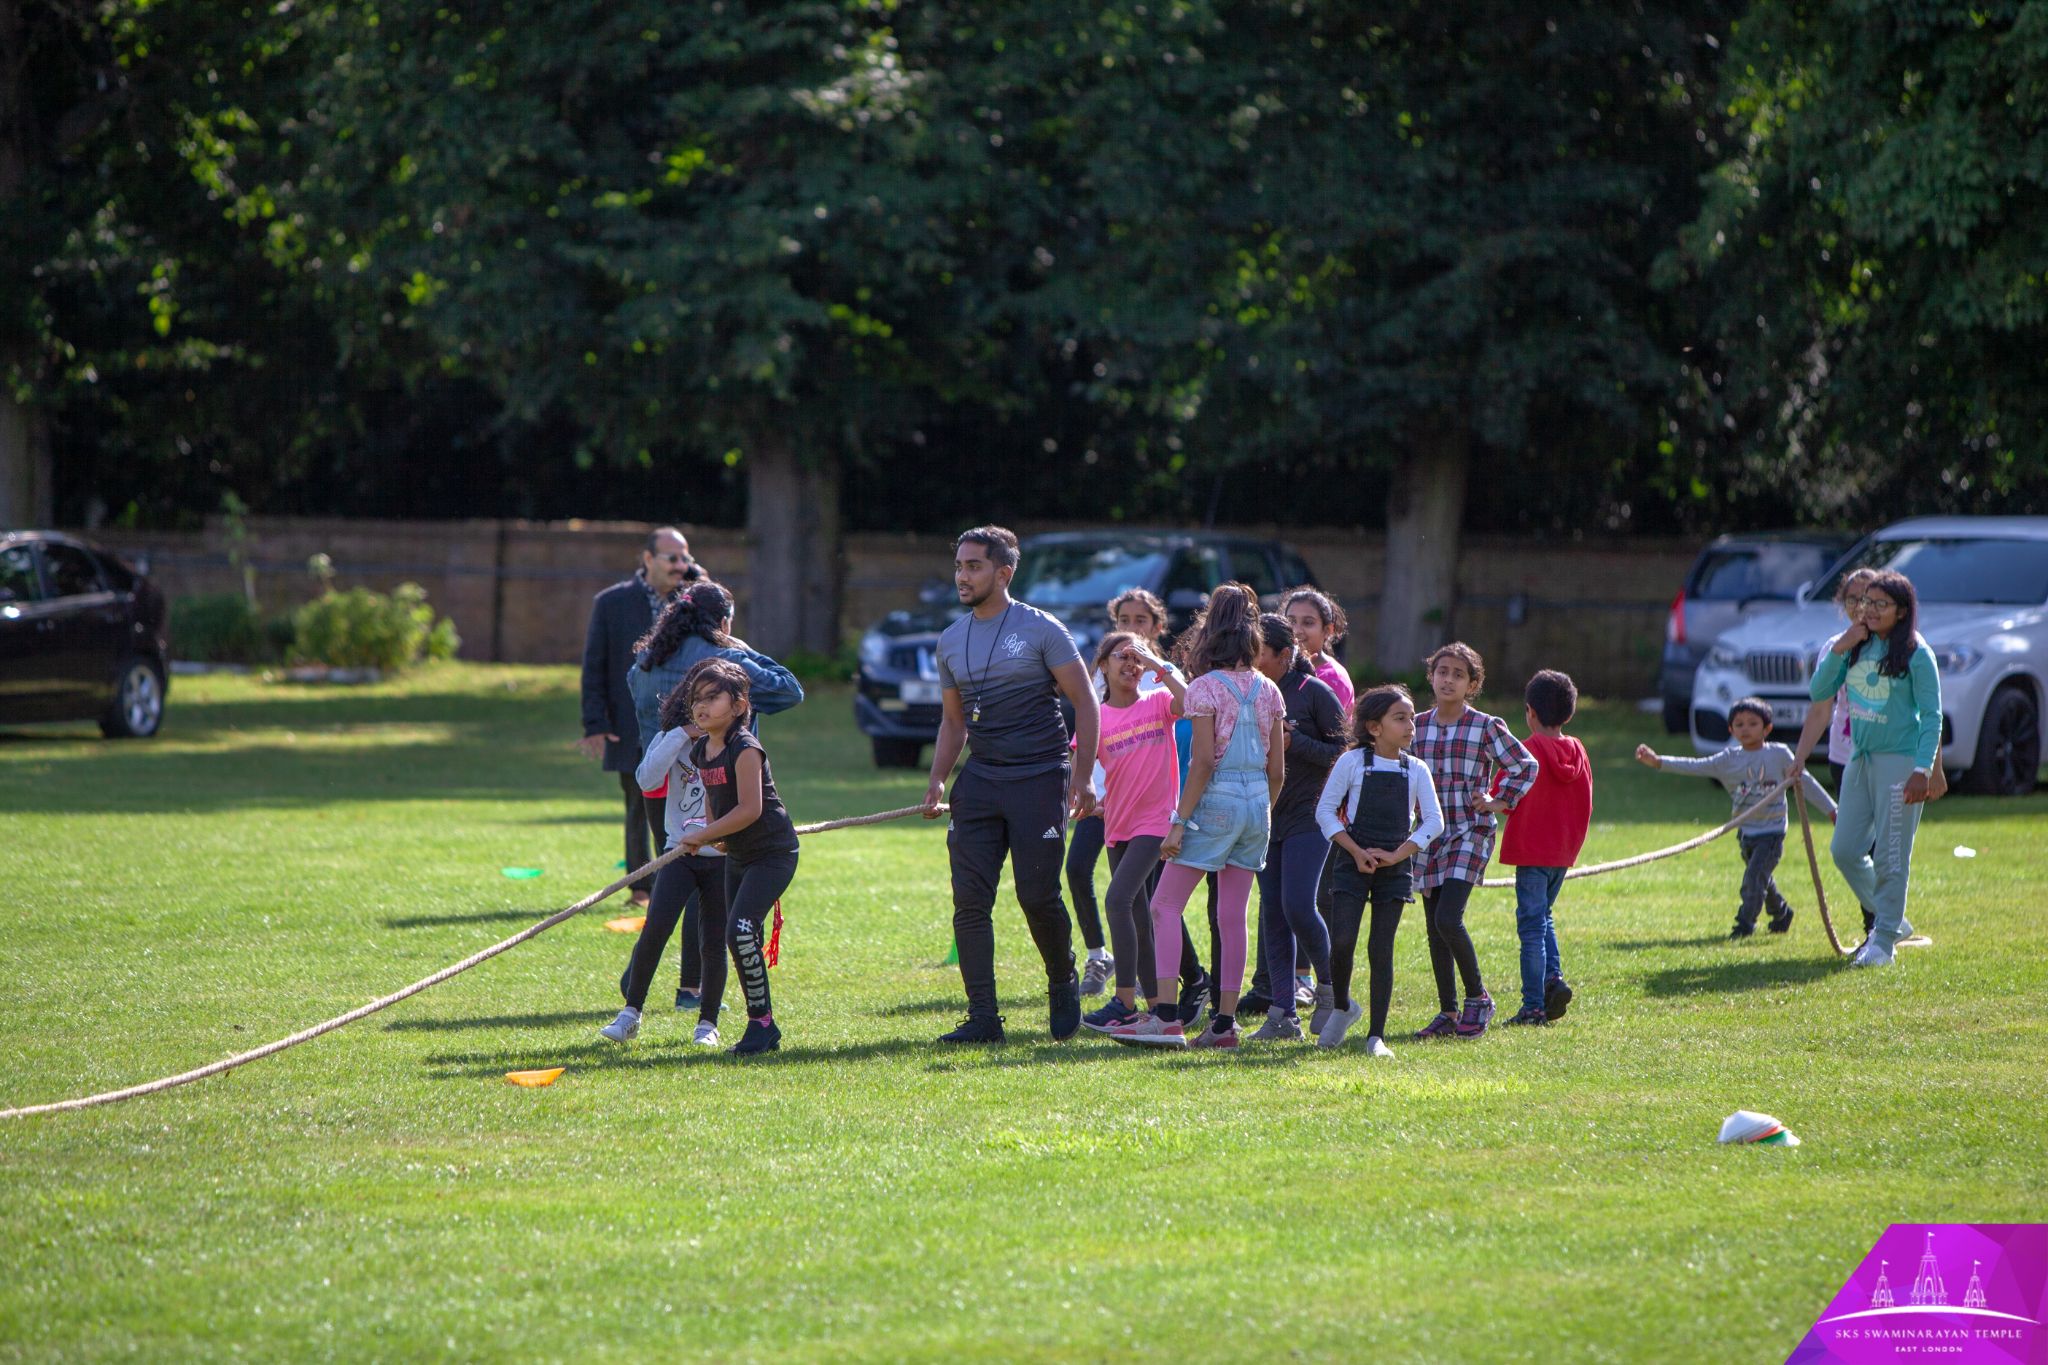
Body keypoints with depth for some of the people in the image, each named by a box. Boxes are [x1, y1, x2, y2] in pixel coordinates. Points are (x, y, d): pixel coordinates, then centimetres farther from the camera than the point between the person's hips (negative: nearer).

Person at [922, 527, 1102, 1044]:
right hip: (979, 779, 5)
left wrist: (1082, 777, -10)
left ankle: (1063, 987, 22)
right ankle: (982, 1017, -2)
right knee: (970, 899, -5)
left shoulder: (1040, 629, -3)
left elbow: (1085, 702, -2)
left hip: (1038, 777, -5)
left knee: (1039, 897, -5)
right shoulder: (951, 641, 13)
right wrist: (937, 782, 9)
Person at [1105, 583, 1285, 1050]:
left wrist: (1179, 823, -14)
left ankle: (1166, 1016, -12)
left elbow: (1203, 762, -15)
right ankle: (1225, 1022, 7)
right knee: (1232, 916, 9)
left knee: (1165, 906, -1)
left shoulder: (1206, 688, -10)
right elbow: (1276, 767, 9)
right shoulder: (1268, 691, 8)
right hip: (1257, 802, 6)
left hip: (1215, 802, -6)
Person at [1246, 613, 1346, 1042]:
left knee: (1297, 907, -14)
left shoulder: (1314, 692, -7)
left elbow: (1343, 750, -9)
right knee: (1272, 913, 2)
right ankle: (1283, 1014, 4)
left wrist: (1293, 741, -18)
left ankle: (1329, 988, 10)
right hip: (1266, 817, 6)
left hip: (1308, 817, -6)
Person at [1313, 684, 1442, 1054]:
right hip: (1353, 864, -2)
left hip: (1395, 867, 2)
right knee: (1342, 941, -11)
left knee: (1381, 949, 0)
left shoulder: (1416, 770, 4)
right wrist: (1357, 852, -11)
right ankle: (1341, 1007, 17)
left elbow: (1434, 822, 2)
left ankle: (1377, 1035, 4)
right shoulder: (1352, 762, -3)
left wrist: (1398, 855, -9)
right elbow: (1325, 810, -3)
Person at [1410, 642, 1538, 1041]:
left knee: (1448, 920, -18)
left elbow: (1525, 765, 5)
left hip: (1470, 834, -5)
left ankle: (1478, 997, 0)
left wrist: (1499, 802, -2)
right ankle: (1448, 1013, 12)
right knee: (1434, 929, 5)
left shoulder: (1486, 727, -3)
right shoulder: (1417, 727, 8)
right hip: (1429, 835, 5)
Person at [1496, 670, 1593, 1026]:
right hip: (1564, 850, 6)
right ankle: (1554, 977, 0)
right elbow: (1585, 804, 10)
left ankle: (1533, 1006, -2)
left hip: (1531, 849, -6)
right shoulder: (1577, 751, 4)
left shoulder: (1528, 750, -14)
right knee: (1544, 917, 21)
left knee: (1532, 924, -2)